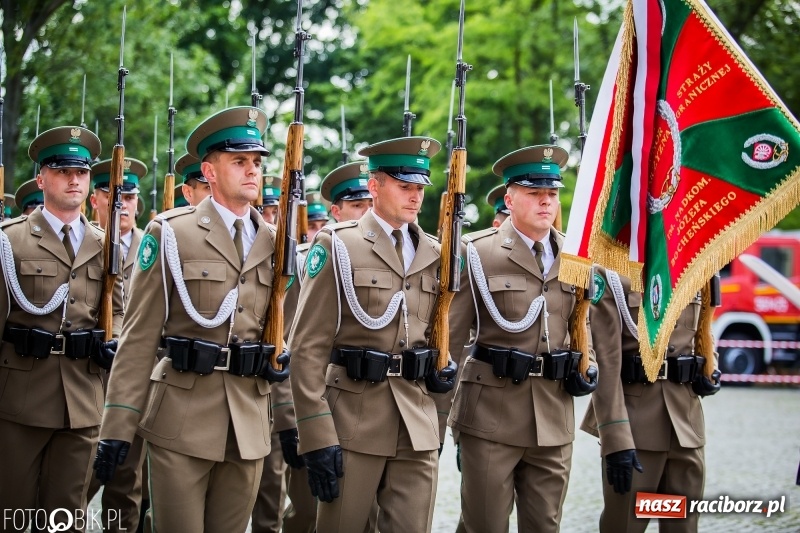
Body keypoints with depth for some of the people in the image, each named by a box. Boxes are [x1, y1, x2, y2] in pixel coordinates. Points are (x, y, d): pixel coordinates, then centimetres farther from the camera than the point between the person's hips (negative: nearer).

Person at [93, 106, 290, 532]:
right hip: (181, 420, -4)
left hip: (250, 424, 4)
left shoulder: (273, 243, 10)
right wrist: (117, 427, -9)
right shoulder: (171, 233, -2)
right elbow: (139, 336, -4)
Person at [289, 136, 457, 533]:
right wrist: (318, 437, -15)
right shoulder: (338, 246, -3)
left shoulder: (433, 255, 12)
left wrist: (443, 367, 3)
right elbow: (308, 347, -8)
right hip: (352, 424, -4)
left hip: (419, 428, 4)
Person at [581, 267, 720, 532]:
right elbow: (605, 361, -13)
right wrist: (616, 438, -20)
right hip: (634, 418, -6)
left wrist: (710, 373, 3)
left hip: (686, 419, 6)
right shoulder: (611, 274, -8)